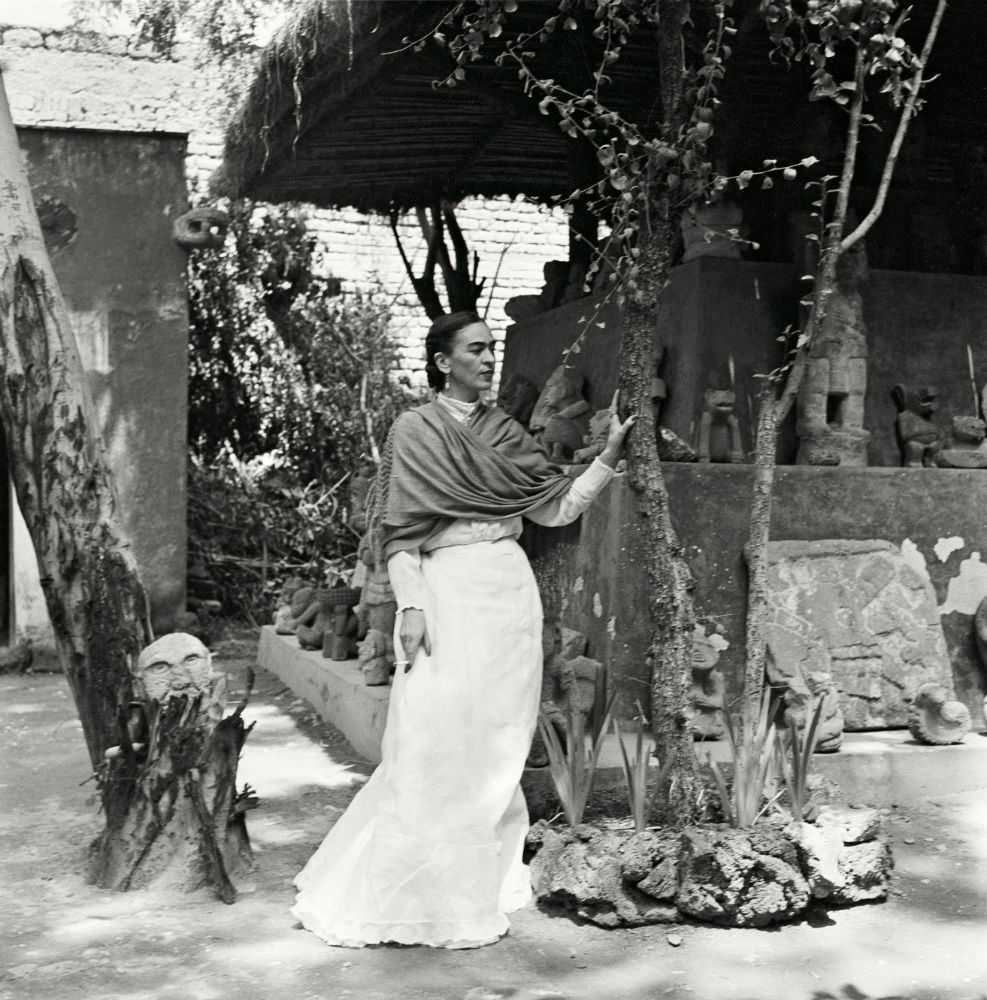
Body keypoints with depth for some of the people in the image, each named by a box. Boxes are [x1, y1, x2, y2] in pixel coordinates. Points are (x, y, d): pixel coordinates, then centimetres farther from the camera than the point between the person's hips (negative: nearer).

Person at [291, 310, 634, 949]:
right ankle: (415, 894, 7)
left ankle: (484, 884, 18)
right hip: (446, 590, -5)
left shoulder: (506, 433, 12)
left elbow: (558, 507, 8)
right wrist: (412, 605, -14)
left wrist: (610, 457, -2)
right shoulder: (415, 430, -1)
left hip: (509, 591, 5)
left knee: (497, 744, 7)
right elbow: (399, 531, -5)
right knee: (435, 744, -6)